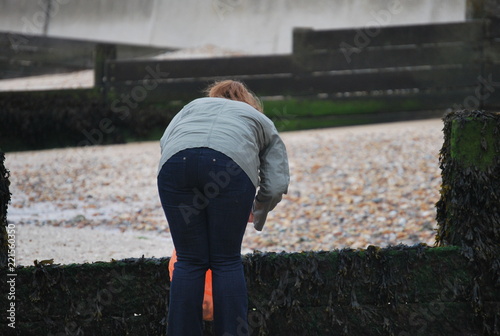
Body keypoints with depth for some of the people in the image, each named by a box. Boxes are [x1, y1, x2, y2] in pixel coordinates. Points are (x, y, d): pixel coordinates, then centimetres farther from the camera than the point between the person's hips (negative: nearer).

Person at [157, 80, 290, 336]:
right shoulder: (264, 124, 32)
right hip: (231, 165, -2)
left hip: (175, 161, 2)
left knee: (189, 261, 11)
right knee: (227, 261, 10)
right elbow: (277, 184, 20)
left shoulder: (193, 106, 37)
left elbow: (166, 141, 19)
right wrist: (256, 213, 38)